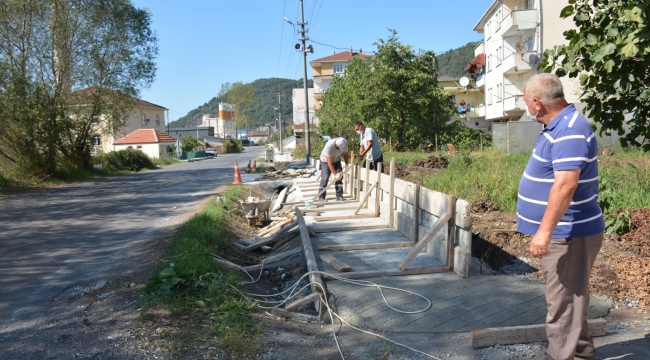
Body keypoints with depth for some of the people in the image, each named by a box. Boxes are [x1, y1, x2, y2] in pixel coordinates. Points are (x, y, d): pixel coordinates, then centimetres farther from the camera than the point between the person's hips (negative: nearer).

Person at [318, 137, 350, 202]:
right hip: (326, 160, -5)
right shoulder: (329, 146, -38)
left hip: (336, 160, 5)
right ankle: (321, 197, -4)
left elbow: (346, 154, -5)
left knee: (339, 177, -5)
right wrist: (335, 174, -34)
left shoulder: (344, 144, -24)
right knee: (325, 178, -12)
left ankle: (339, 196, -2)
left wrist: (347, 164, -18)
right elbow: (329, 163, -35)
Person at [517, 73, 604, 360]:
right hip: (565, 231, 11)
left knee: (563, 299, 1)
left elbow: (565, 185, -32)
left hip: (567, 234, -11)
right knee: (571, 294, 24)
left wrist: (544, 231, -31)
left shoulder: (570, 131, -23)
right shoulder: (559, 126, 11)